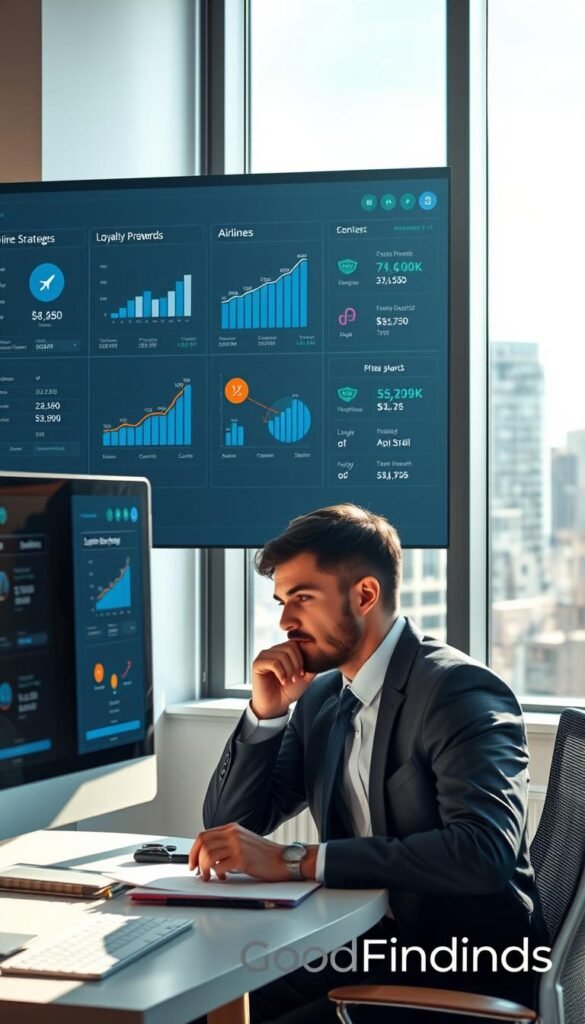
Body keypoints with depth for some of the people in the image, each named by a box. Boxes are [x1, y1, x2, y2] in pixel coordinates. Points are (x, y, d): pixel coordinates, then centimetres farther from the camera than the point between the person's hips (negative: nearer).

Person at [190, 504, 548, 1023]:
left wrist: (295, 861, -31)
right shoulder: (322, 696, 9)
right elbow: (228, 826, 14)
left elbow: (484, 852, -30)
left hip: (466, 974, -7)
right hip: (363, 947, 7)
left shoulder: (459, 690, -14)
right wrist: (265, 711, -3)